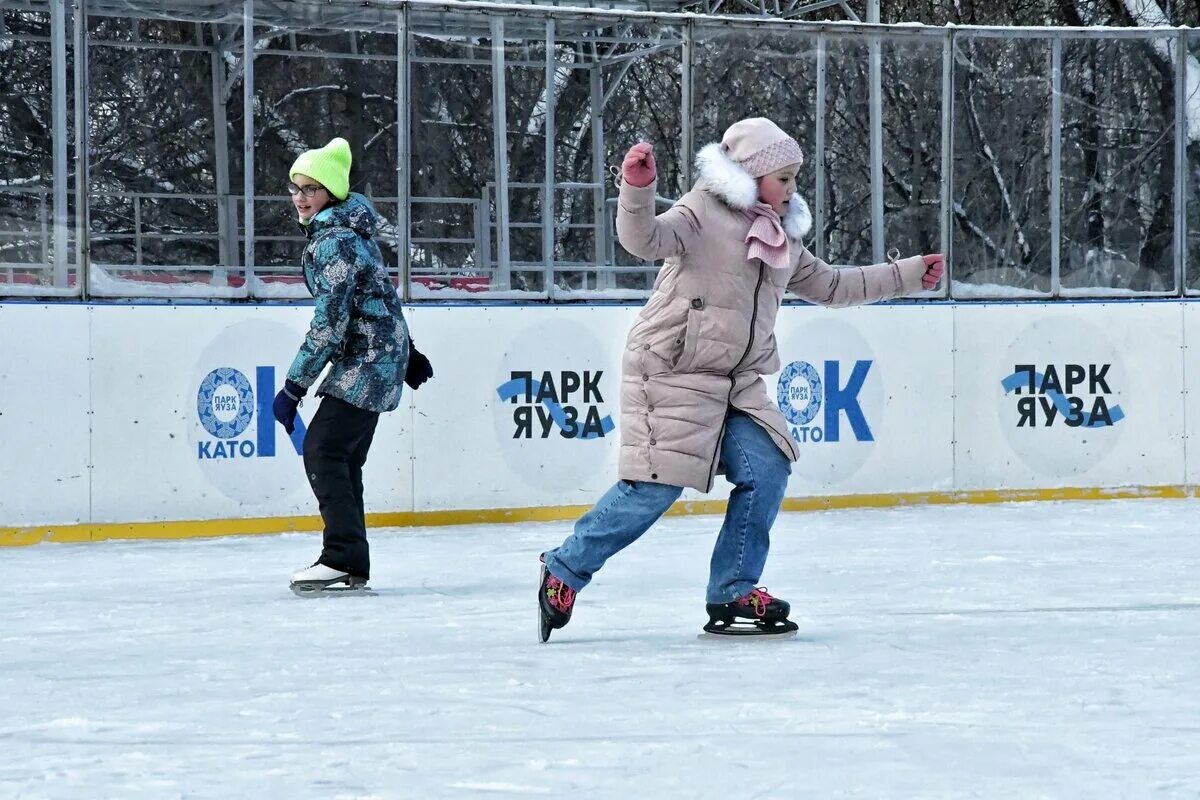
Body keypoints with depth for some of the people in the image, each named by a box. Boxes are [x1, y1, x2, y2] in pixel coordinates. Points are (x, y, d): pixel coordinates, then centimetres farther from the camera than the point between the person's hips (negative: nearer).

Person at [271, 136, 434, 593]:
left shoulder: (336, 242, -19)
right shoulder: (343, 230, 13)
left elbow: (329, 323, -23)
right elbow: (374, 300, 23)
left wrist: (295, 387, -21)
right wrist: (407, 356, 30)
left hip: (367, 360, -10)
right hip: (371, 361, 10)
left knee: (322, 451, -13)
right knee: (341, 458, 9)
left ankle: (345, 560, -15)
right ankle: (350, 563, 11)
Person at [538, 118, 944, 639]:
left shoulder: (782, 238, 16)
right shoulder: (702, 215, -9)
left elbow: (831, 286, 26)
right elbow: (645, 239, -26)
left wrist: (910, 275, 26)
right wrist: (637, 188, -46)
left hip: (738, 382, 8)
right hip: (672, 373, -8)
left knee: (766, 471, -6)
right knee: (658, 486, -12)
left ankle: (733, 596, 6)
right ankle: (563, 572, 3)